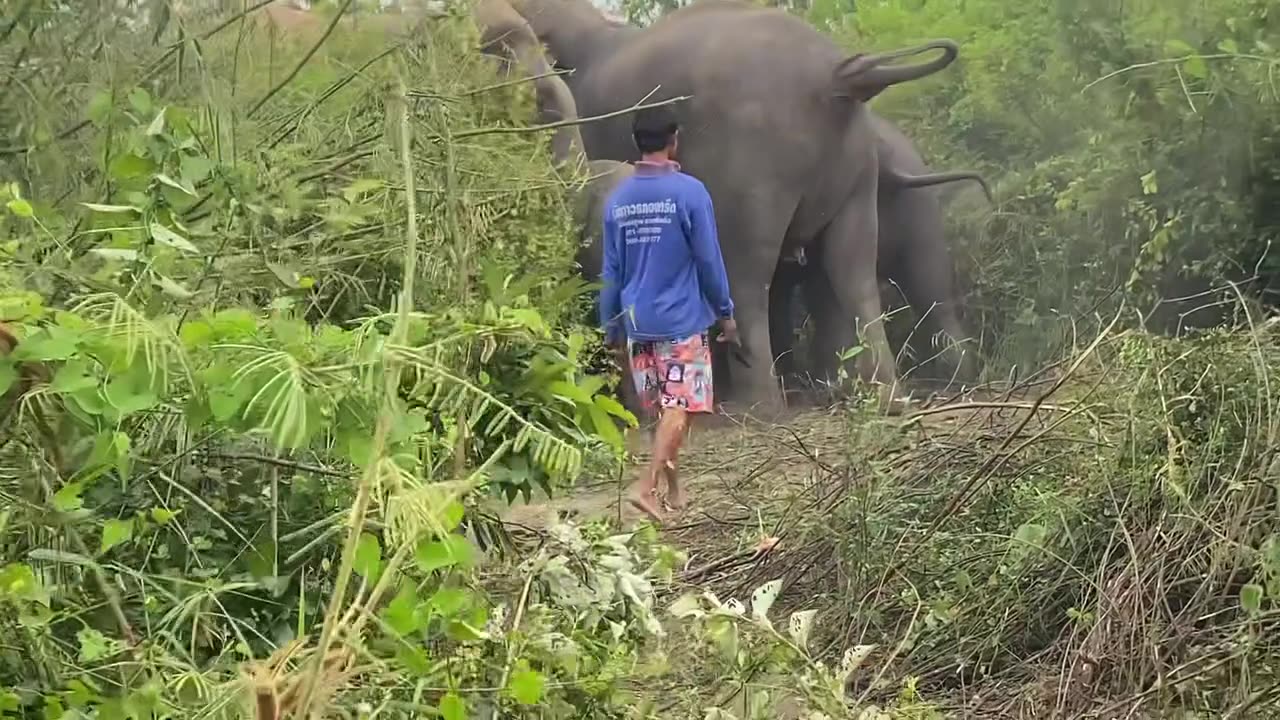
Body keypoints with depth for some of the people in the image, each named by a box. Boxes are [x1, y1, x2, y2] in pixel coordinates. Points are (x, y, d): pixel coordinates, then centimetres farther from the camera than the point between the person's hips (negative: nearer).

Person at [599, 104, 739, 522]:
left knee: (661, 408, 16)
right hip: (682, 321, -5)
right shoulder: (689, 192, -10)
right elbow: (709, 260, -7)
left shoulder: (618, 198, 4)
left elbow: (612, 269, 8)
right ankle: (647, 485, -17)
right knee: (680, 407, -3)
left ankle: (674, 488, 24)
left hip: (637, 322, 5)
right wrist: (726, 314, 3)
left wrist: (611, 326, 15)